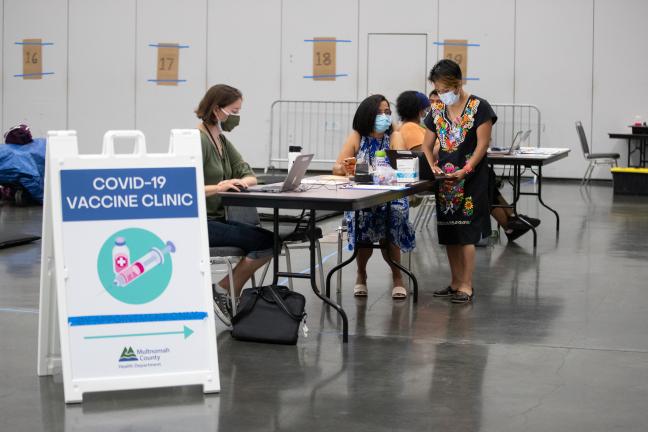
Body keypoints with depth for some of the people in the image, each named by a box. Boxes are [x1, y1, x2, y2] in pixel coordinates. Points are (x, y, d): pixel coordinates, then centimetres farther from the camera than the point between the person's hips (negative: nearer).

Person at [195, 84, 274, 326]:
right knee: (267, 241, -18)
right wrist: (216, 187, -38)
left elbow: (249, 176, 10)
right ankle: (224, 292, -4)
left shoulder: (222, 141, 14)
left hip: (217, 219, 9)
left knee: (271, 241, -4)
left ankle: (228, 295, 1)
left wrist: (242, 182, -14)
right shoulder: (198, 140, -14)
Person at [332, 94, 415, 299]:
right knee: (363, 217, -31)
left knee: (391, 217, -31)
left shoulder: (394, 138, 3)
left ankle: (397, 277, -11)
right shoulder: (356, 137, 4)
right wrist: (344, 168, -27)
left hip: (390, 197, 0)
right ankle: (361, 273, -6)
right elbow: (336, 168, -2)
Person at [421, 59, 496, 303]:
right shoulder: (437, 111, 10)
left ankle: (466, 286, -4)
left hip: (470, 178, -6)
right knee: (448, 232, 9)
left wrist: (465, 170, -21)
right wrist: (433, 166, -5)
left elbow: (482, 144, -11)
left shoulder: (478, 107, -7)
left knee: (466, 233, -8)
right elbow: (427, 146, 13)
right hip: (445, 178, 6)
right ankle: (456, 282, 19)